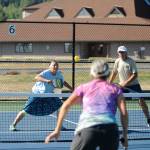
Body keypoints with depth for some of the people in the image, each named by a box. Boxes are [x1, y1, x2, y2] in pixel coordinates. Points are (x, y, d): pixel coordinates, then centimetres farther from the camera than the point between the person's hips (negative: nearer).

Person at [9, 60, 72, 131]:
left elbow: (63, 82, 14)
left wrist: (72, 89, 11)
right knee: (25, 110, -10)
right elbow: (36, 77, -46)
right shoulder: (46, 73, -26)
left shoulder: (59, 73, -6)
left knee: (59, 106, -5)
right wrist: (47, 80, -59)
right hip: (37, 93, -6)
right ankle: (13, 125, 2)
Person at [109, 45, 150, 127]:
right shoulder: (117, 61, -2)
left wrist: (126, 83, -25)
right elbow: (114, 73, 11)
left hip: (133, 84, -3)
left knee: (142, 101, -8)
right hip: (122, 86, 3)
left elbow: (135, 75, -19)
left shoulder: (131, 61, -14)